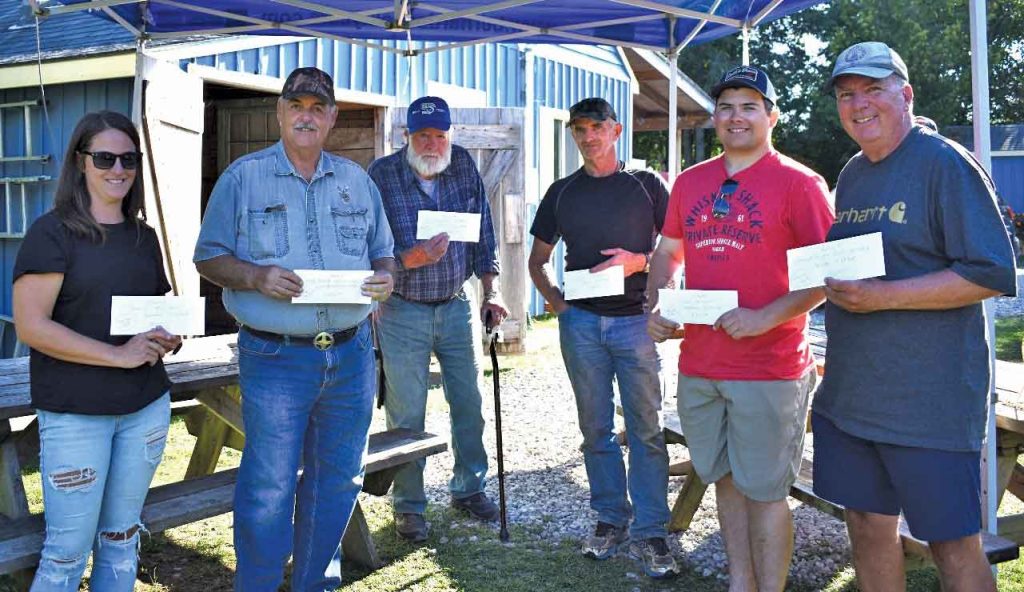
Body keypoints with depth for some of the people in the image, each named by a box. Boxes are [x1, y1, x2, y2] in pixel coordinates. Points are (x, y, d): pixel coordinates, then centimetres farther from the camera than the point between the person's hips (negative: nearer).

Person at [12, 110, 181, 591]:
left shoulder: (144, 236, 10)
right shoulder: (52, 232, -8)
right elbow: (31, 326, -16)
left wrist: (170, 337, -2)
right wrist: (119, 355, -20)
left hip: (147, 407, 6)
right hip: (75, 413, -5)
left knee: (121, 539, 15)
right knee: (67, 550, 2)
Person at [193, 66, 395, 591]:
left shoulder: (356, 180, 12)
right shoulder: (244, 177, 1)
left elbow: (382, 251, 18)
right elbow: (208, 257, 1)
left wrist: (385, 278, -5)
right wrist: (255, 276, -18)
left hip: (351, 354, 4)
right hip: (274, 357, -4)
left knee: (337, 481, 14)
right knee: (268, 490, -1)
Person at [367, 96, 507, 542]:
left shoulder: (464, 166, 1)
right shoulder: (381, 174, -11)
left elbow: (483, 236, 7)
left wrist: (490, 292, 2)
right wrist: (411, 259, -29)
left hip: (456, 307, 4)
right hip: (402, 310, -4)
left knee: (468, 402, 12)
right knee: (406, 413, 2)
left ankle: (468, 488, 31)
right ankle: (409, 505, 18)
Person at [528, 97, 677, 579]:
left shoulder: (646, 185, 5)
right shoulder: (562, 192, 12)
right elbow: (537, 260, 17)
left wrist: (639, 261, -14)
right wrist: (555, 301, 1)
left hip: (636, 319, -2)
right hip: (581, 321, 2)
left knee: (646, 428, -1)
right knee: (596, 427, 9)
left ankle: (649, 532, 7)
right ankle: (610, 518, 22)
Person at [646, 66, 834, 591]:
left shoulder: (799, 182, -6)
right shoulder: (690, 182, 10)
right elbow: (667, 253, 19)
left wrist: (766, 317, -22)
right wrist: (656, 309, 2)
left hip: (768, 368, -5)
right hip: (698, 364, 6)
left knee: (764, 491, 3)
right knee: (726, 480, 16)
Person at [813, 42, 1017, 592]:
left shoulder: (947, 164, -10)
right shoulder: (850, 175, 13)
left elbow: (994, 275, -16)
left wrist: (885, 296, -22)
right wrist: (831, 280, 2)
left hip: (929, 399, -7)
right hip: (849, 392, 7)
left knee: (952, 541, 4)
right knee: (867, 522, 15)